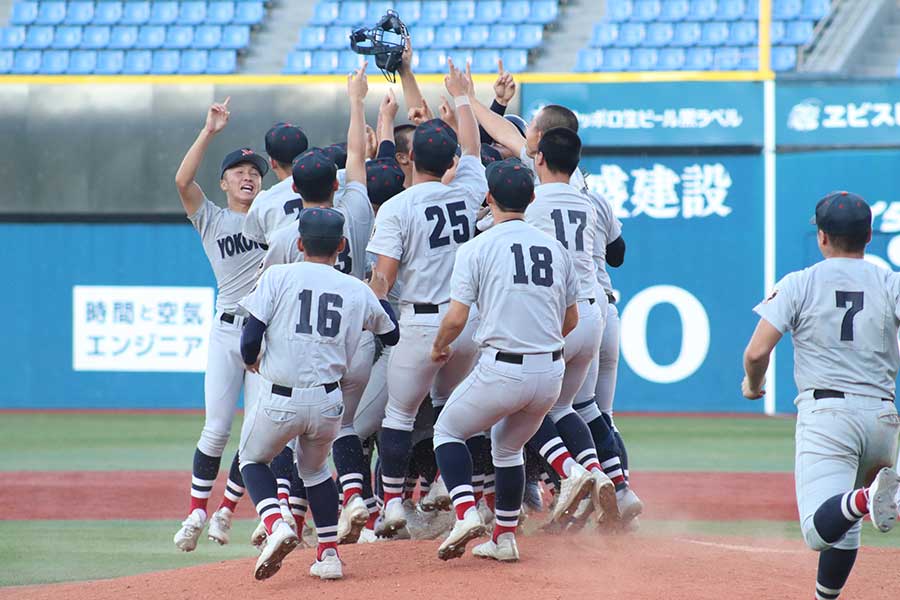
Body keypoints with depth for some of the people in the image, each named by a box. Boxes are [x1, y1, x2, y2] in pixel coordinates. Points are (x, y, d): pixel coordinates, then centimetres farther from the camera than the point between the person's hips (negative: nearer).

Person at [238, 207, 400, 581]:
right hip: (327, 402, 3)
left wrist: (251, 361, 15)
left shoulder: (279, 276, -2)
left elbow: (250, 337, -7)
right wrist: (380, 298, 37)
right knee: (314, 469, 29)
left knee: (252, 460, 22)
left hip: (279, 400, -3)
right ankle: (328, 554, 23)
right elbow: (392, 335, 20)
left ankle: (276, 526, -4)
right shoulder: (359, 292, 7)